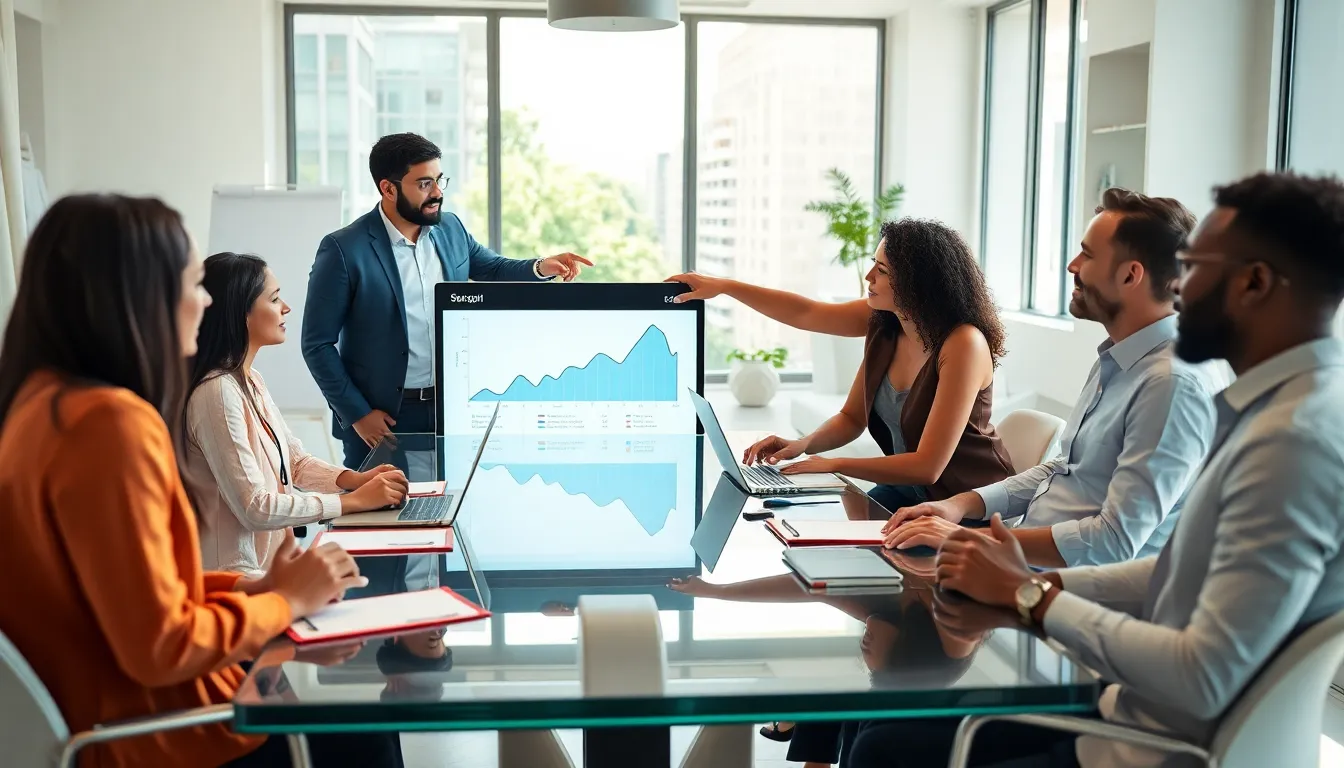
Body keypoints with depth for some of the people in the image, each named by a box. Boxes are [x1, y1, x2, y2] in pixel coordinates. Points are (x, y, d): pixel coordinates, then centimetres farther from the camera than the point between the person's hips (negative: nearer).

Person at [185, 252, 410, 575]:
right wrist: (354, 501, -18)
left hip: (269, 558, 8)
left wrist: (354, 479, -4)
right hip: (238, 575, -8)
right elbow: (254, 507, -23)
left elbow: (295, 460, 15)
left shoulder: (250, 381, 9)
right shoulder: (217, 393, -20)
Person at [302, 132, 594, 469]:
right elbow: (318, 344, -10)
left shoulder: (450, 229, 3)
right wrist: (357, 414, -13)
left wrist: (542, 267, -2)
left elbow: (494, 269, 19)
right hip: (383, 417, -5)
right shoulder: (344, 250, -13)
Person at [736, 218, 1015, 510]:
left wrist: (834, 464, -21)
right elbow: (852, 419, 9)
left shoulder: (963, 343, -24)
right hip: (908, 489, 6)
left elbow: (927, 467, -26)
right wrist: (803, 445, -10)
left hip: (971, 501, -6)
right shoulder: (883, 330, -3)